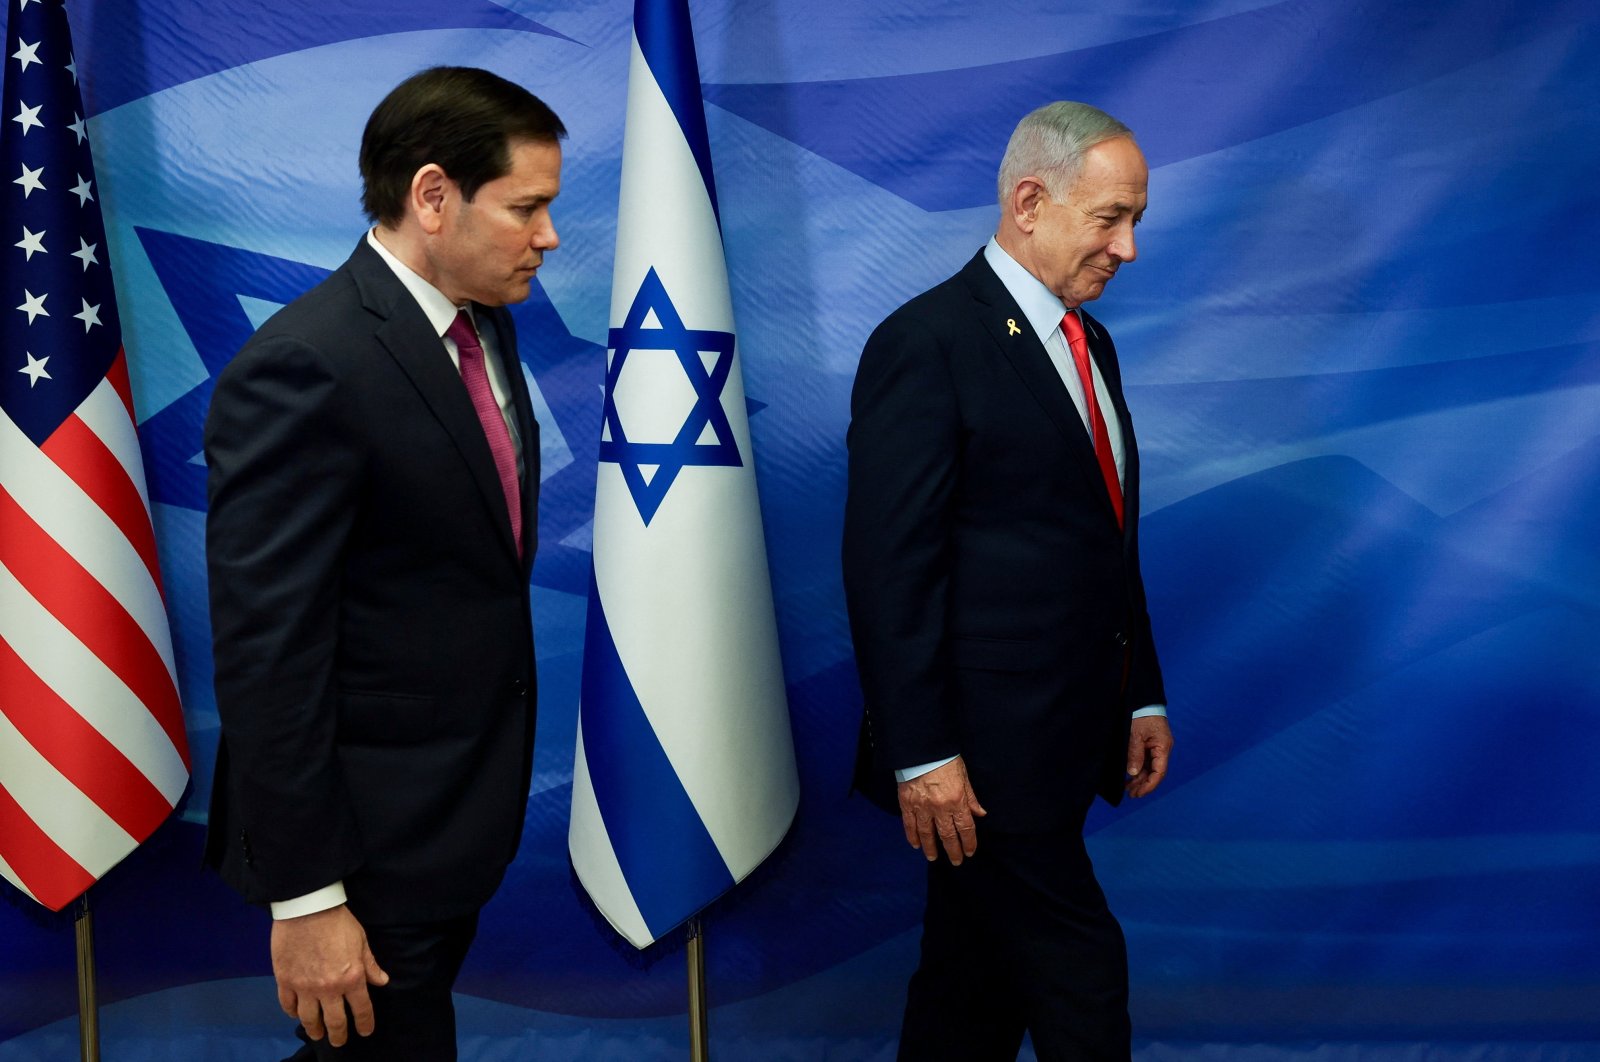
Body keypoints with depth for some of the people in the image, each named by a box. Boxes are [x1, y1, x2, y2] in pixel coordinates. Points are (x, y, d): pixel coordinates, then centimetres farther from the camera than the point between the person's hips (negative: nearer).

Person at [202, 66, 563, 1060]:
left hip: (462, 812, 9)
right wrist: (304, 896, -20)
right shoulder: (304, 370, -23)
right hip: (368, 840, -8)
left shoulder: (483, 324, 4)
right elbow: (266, 649, -22)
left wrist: (497, 777, 14)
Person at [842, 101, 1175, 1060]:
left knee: (982, 978, 17)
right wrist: (921, 755, -18)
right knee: (1080, 976, -1)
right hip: (984, 748, -8)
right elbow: (890, 567, -17)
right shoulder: (927, 343, -13)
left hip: (1065, 741, 8)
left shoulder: (1088, 340, 14)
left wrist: (1143, 695, 17)